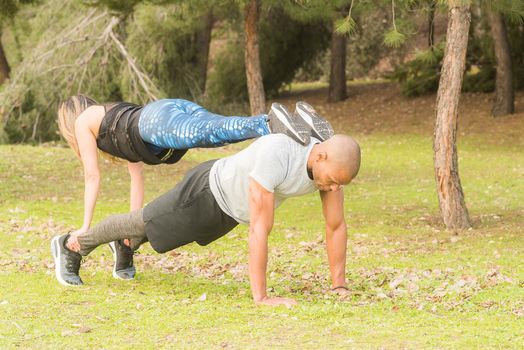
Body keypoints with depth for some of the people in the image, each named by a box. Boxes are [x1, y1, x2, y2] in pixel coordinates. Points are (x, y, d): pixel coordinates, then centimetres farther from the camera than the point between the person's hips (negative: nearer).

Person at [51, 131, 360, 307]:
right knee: (144, 223, 15)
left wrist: (340, 287, -15)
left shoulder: (334, 161, -27)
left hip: (234, 203, 7)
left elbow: (336, 226, -16)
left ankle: (125, 244, 63)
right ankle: (71, 247, 40)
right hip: (209, 192, -7)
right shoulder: (275, 157, -50)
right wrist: (261, 296, -47)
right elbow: (259, 230, -48)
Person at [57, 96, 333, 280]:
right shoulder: (116, 122, 47)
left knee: (203, 133, -35)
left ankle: (273, 123, -62)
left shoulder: (83, 121, 28)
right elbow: (136, 176, 46)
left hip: (157, 117, -7)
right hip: (181, 108, 7)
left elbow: (92, 177, 24)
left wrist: (86, 227, 29)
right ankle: (297, 119, -43)